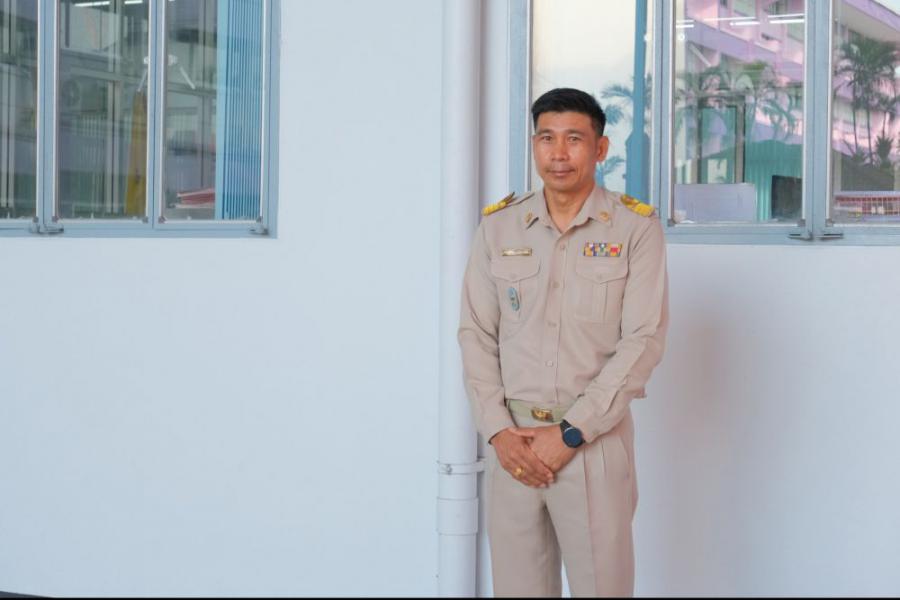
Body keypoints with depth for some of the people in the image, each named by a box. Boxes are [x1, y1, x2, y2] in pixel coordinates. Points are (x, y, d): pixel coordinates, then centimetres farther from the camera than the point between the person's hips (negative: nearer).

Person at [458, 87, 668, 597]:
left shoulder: (636, 228, -3)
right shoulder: (498, 226, 6)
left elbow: (643, 341, -9)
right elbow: (477, 334, 6)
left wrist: (571, 433, -13)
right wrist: (497, 430, -6)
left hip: (596, 440, -3)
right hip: (514, 438, 3)